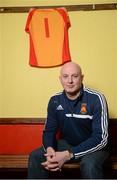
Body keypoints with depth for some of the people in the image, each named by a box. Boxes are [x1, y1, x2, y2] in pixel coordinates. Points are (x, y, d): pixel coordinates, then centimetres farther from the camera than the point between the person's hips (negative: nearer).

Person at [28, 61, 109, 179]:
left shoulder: (96, 99, -21)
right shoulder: (55, 101, -5)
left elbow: (101, 138, -25)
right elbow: (49, 131, 1)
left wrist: (68, 155, -33)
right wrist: (49, 149, -24)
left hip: (93, 147, -4)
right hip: (66, 144, 5)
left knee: (89, 165, -36)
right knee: (35, 156, -14)